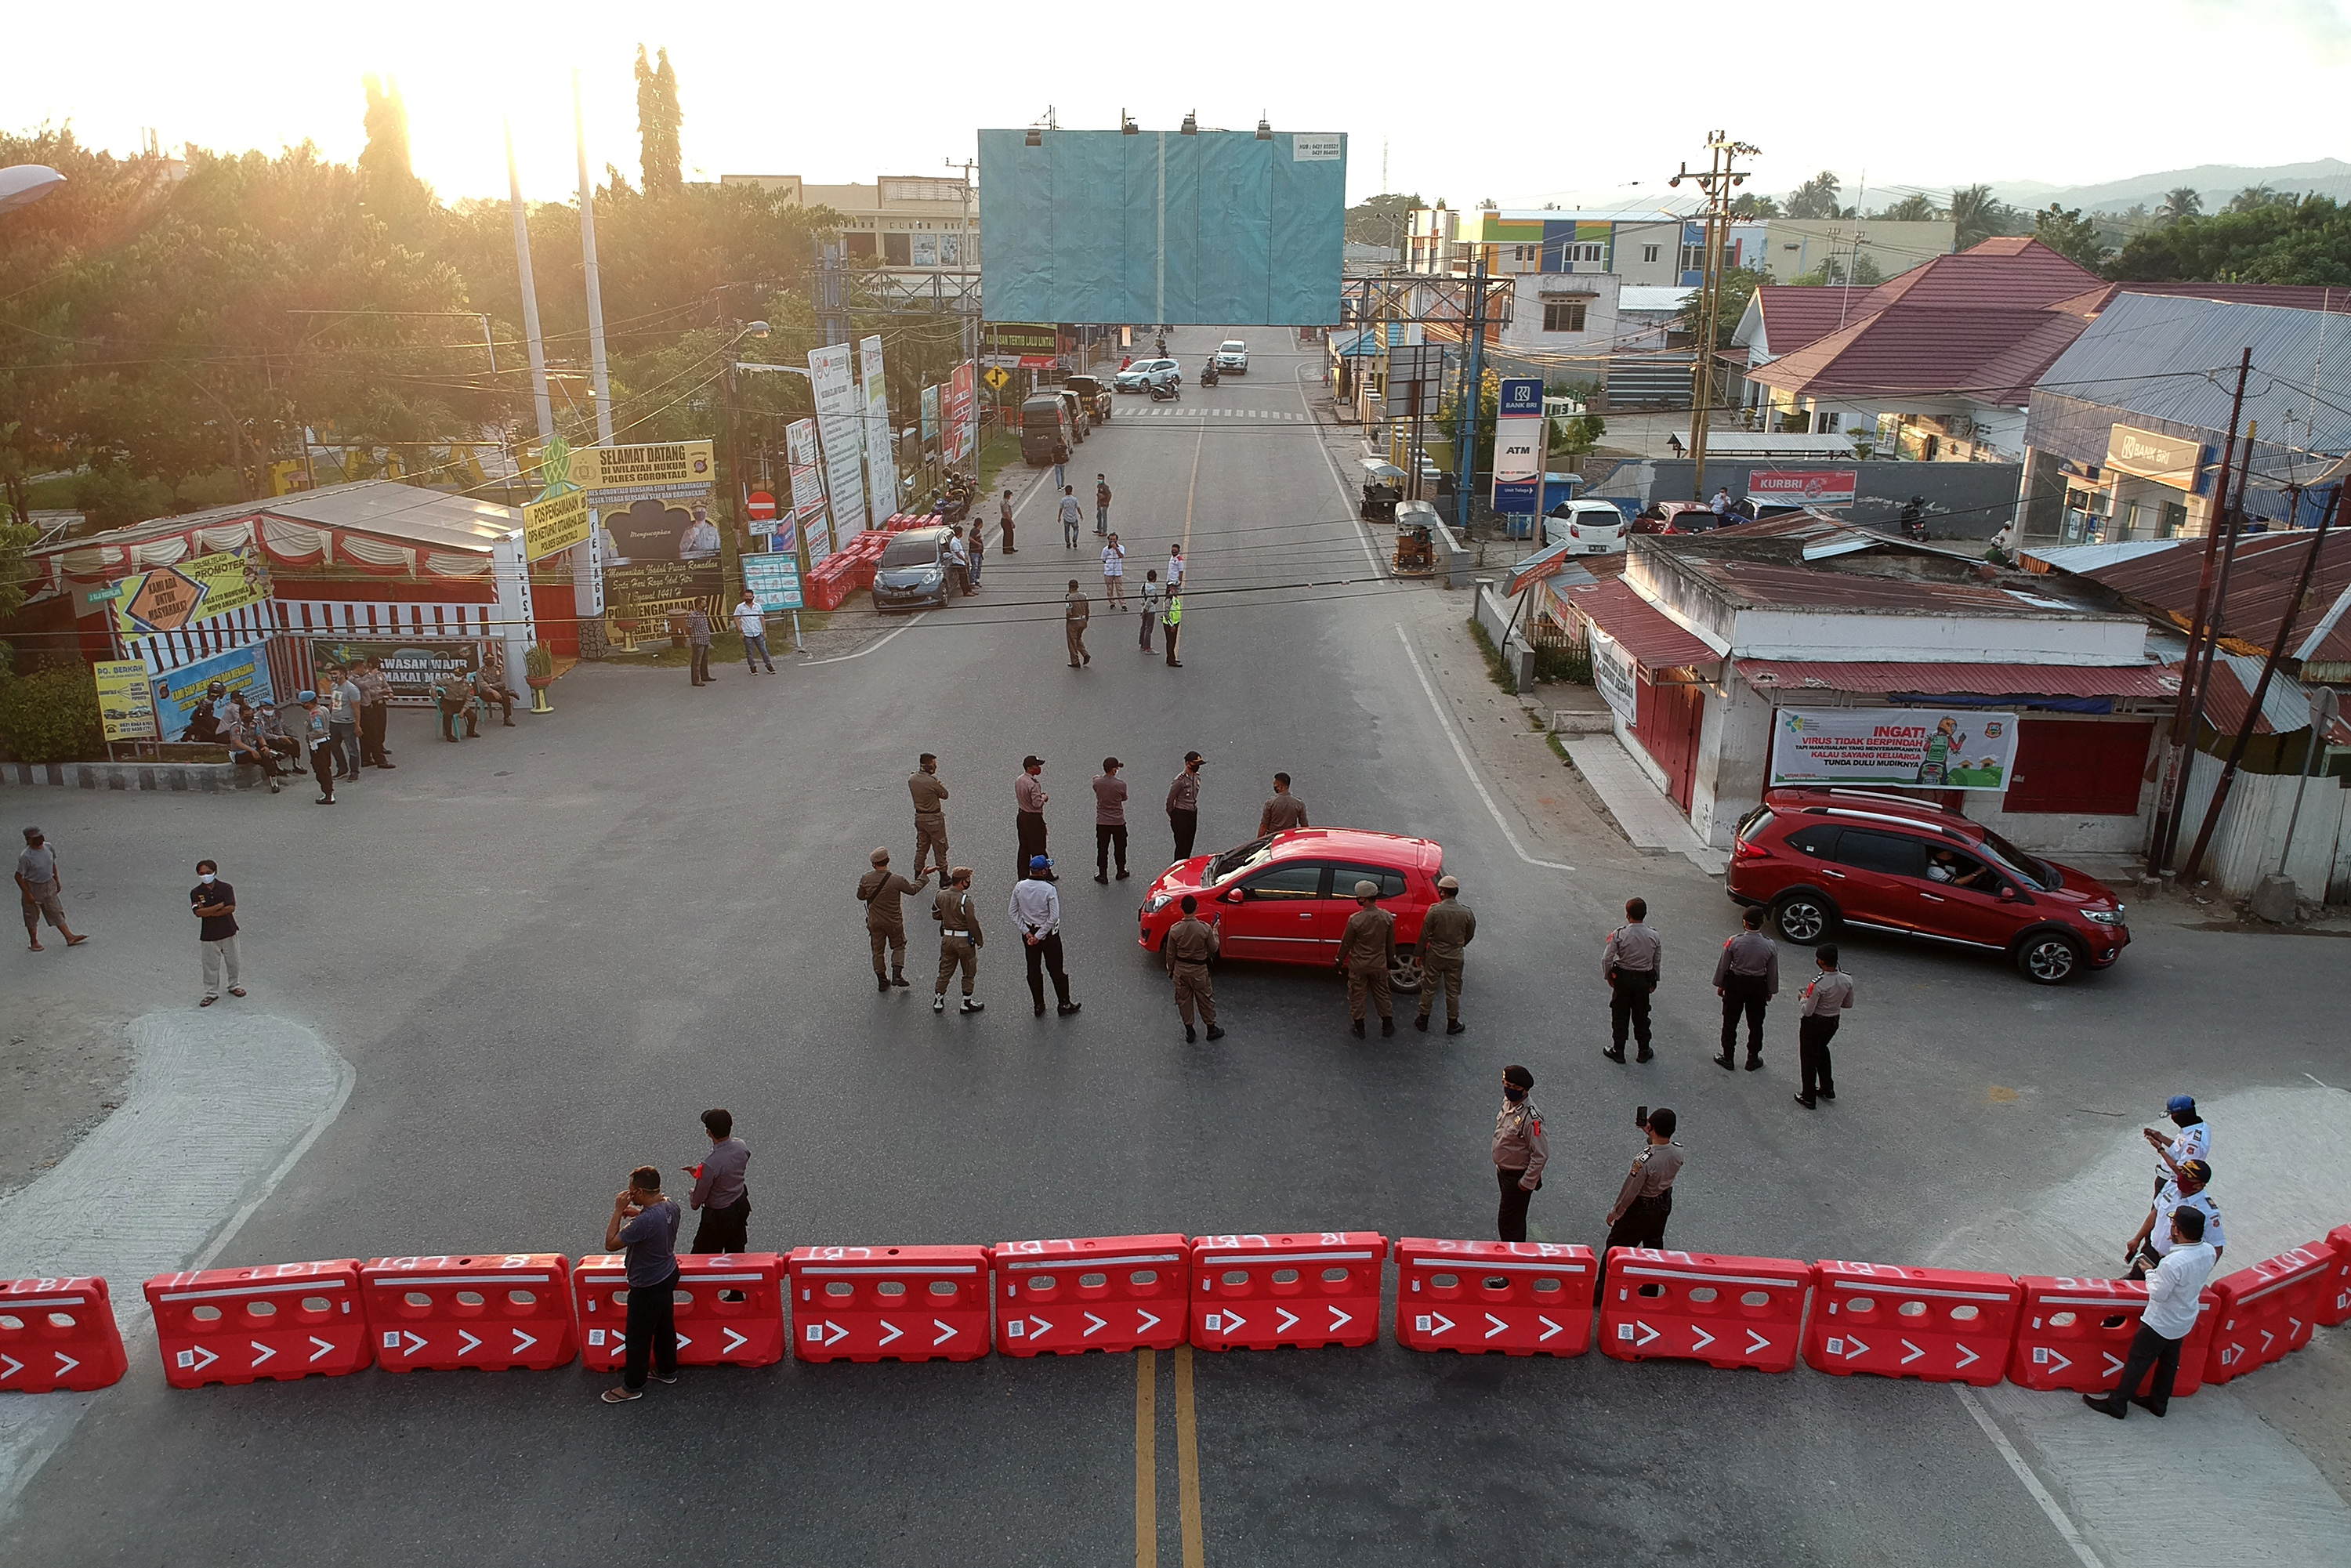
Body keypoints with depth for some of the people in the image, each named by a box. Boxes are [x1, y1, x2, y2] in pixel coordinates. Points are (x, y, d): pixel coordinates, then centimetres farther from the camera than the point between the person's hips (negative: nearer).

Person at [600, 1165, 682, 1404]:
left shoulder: (645, 1221, -36)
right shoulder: (671, 1205, -10)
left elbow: (611, 1243, -26)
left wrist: (618, 1211, -23)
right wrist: (637, 1213, 0)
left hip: (648, 1287, -9)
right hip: (668, 1276, 9)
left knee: (638, 1337, 12)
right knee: (665, 1326, 26)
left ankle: (632, 1386, 29)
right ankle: (667, 1370, 45)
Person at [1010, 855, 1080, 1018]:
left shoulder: (1019, 887, -9)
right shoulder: (1049, 889, -22)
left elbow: (1012, 912, -4)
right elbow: (1054, 916, -23)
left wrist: (1027, 932, -4)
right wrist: (1040, 936, -14)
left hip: (1028, 934, 4)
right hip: (1049, 934, -4)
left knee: (1033, 970, 17)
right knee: (1056, 970, 10)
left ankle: (1038, 1006, 27)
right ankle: (1065, 1005, 23)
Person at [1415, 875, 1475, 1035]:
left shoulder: (1434, 910, -19)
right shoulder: (1466, 913, -12)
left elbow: (1425, 935, -12)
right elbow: (1470, 935, 4)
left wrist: (1420, 954, 3)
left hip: (1435, 956, -1)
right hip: (1455, 957, 1)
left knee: (1429, 989, 14)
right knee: (1453, 991, 15)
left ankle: (1423, 1021, 26)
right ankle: (1452, 1024, 26)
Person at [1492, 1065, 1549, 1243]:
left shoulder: (1531, 1118, -32)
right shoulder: (1508, 1101, -6)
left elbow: (1541, 1155, -26)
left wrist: (1527, 1182, -18)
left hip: (1518, 1176, -8)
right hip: (1503, 1170, 8)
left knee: (1508, 1222, 2)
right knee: (1516, 1218, 25)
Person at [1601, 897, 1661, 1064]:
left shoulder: (1619, 934, -19)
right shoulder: (1653, 936, -10)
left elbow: (1606, 959, -16)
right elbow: (1657, 962, 2)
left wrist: (1608, 976, 2)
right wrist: (1654, 980, 17)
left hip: (1623, 978, -2)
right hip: (1644, 980, 2)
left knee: (1620, 1015, 13)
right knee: (1641, 1016, 17)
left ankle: (1618, 1051, 21)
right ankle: (1644, 1052, 28)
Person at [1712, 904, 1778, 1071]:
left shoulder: (1734, 942, -21)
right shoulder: (1770, 945, -16)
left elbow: (1723, 965, -9)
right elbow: (1772, 971, -3)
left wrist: (1720, 984, 7)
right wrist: (1771, 991, 12)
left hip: (1735, 984, -1)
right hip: (1758, 986, 1)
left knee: (1730, 1021, 14)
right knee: (1755, 1024, 17)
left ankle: (1727, 1058, 24)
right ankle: (1753, 1059, 30)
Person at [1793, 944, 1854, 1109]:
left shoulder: (1818, 984, -32)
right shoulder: (1847, 980, -14)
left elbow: (1808, 1012, -24)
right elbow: (1848, 1004, 2)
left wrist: (1803, 999, -5)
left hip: (1813, 1023, -6)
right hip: (1833, 1023, 6)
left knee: (1808, 1058, 12)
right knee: (1822, 1051, 30)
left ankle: (1809, 1097, 23)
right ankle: (1827, 1088, 41)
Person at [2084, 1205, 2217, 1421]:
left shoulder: (2173, 1263, -36)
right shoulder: (2209, 1251, -13)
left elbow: (2158, 1294, -26)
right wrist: (2174, 1247, -4)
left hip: (2160, 1324, -7)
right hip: (2184, 1321, 7)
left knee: (2137, 1362, 8)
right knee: (2169, 1362, 24)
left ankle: (2117, 1404, 20)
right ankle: (2158, 1403, 40)